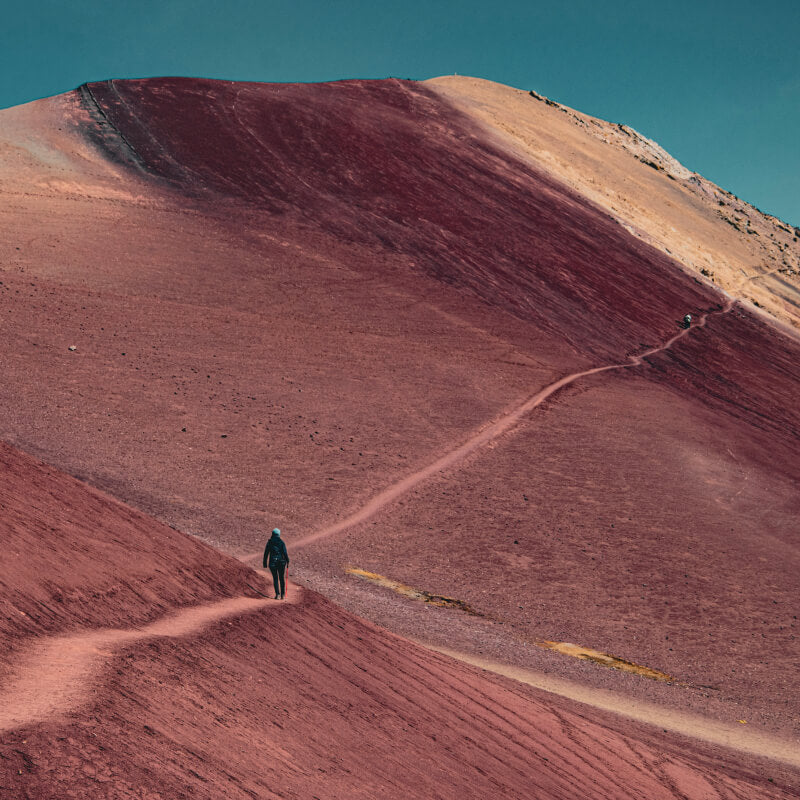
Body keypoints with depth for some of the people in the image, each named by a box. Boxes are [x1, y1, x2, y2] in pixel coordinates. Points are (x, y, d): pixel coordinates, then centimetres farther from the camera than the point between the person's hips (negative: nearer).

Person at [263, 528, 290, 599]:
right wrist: (287, 561, 0)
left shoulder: (269, 543, 0)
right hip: (281, 562, 0)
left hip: (272, 562, 0)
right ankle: (282, 594, 15)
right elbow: (285, 552, -10)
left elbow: (266, 553, 0)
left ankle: (277, 594, -1)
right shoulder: (282, 542, -3)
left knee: (275, 578, 10)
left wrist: (265, 563, 6)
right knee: (282, 578, 14)